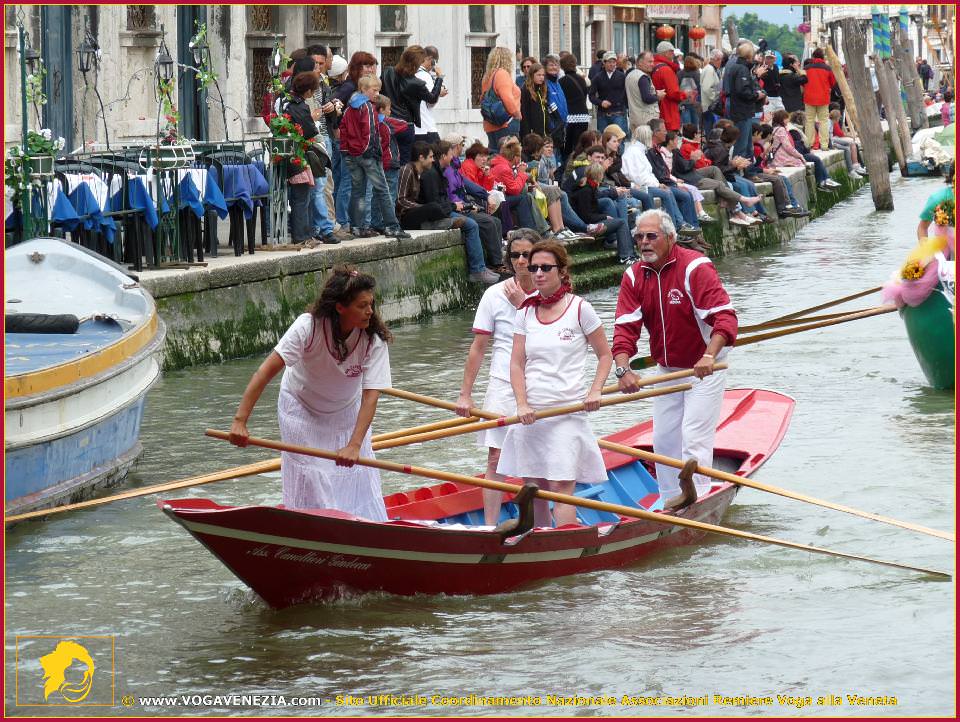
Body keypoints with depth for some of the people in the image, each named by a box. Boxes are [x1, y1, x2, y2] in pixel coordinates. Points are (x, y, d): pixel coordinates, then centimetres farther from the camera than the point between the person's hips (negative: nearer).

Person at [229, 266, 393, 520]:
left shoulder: (374, 339, -25)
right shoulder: (309, 326, -32)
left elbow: (370, 396, -31)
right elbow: (266, 371, -34)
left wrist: (354, 446, -43)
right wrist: (240, 421, -40)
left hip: (345, 411, 2)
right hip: (301, 407, -2)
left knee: (357, 473, -1)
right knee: (311, 478, -11)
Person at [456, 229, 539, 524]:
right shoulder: (496, 295, 0)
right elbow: (478, 347, 1)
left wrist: (524, 306, -15)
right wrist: (465, 394, -2)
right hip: (504, 386, -1)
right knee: (496, 459, -7)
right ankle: (490, 528, -6)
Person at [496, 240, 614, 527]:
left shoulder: (579, 308, -2)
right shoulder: (526, 312, 9)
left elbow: (605, 354, 5)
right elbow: (516, 363, 5)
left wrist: (595, 391, -9)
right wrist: (522, 404, -9)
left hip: (567, 410, -4)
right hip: (531, 414, 4)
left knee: (561, 487, -11)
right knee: (534, 488, 6)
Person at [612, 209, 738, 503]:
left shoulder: (695, 267, -22)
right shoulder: (633, 277, -4)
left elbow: (724, 315, -31)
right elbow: (625, 327, -10)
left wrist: (709, 357, -46)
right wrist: (623, 369, -27)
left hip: (704, 367, -6)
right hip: (667, 369, 6)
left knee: (694, 438, -12)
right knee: (664, 438, 11)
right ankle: (670, 501, 22)